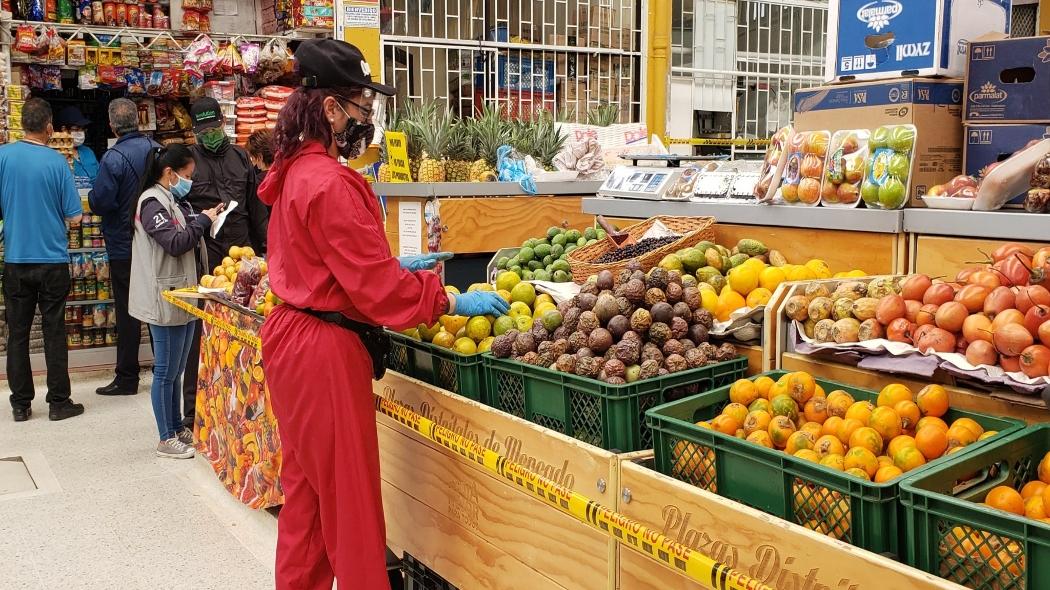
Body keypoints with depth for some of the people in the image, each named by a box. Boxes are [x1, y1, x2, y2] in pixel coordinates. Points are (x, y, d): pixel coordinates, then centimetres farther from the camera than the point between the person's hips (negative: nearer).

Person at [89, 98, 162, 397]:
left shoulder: (113, 158, -19)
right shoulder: (155, 148, -1)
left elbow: (99, 202, -18)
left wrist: (92, 195, 2)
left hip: (124, 246, -5)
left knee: (127, 312, 2)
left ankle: (127, 378, 9)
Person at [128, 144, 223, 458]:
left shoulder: (175, 201, 16)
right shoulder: (152, 202, -14)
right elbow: (175, 243, -23)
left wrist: (205, 220, 6)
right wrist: (203, 221, -13)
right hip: (165, 300, -10)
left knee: (176, 370, 17)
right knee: (166, 371, 0)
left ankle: (177, 428, 28)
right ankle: (166, 439, 9)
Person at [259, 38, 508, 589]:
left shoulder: (297, 173, 10)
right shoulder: (331, 184, -21)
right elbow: (376, 286, -20)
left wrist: (395, 264, 14)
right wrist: (455, 302, -12)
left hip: (294, 337, 10)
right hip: (325, 351, -10)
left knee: (307, 489, 20)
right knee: (349, 494, 2)